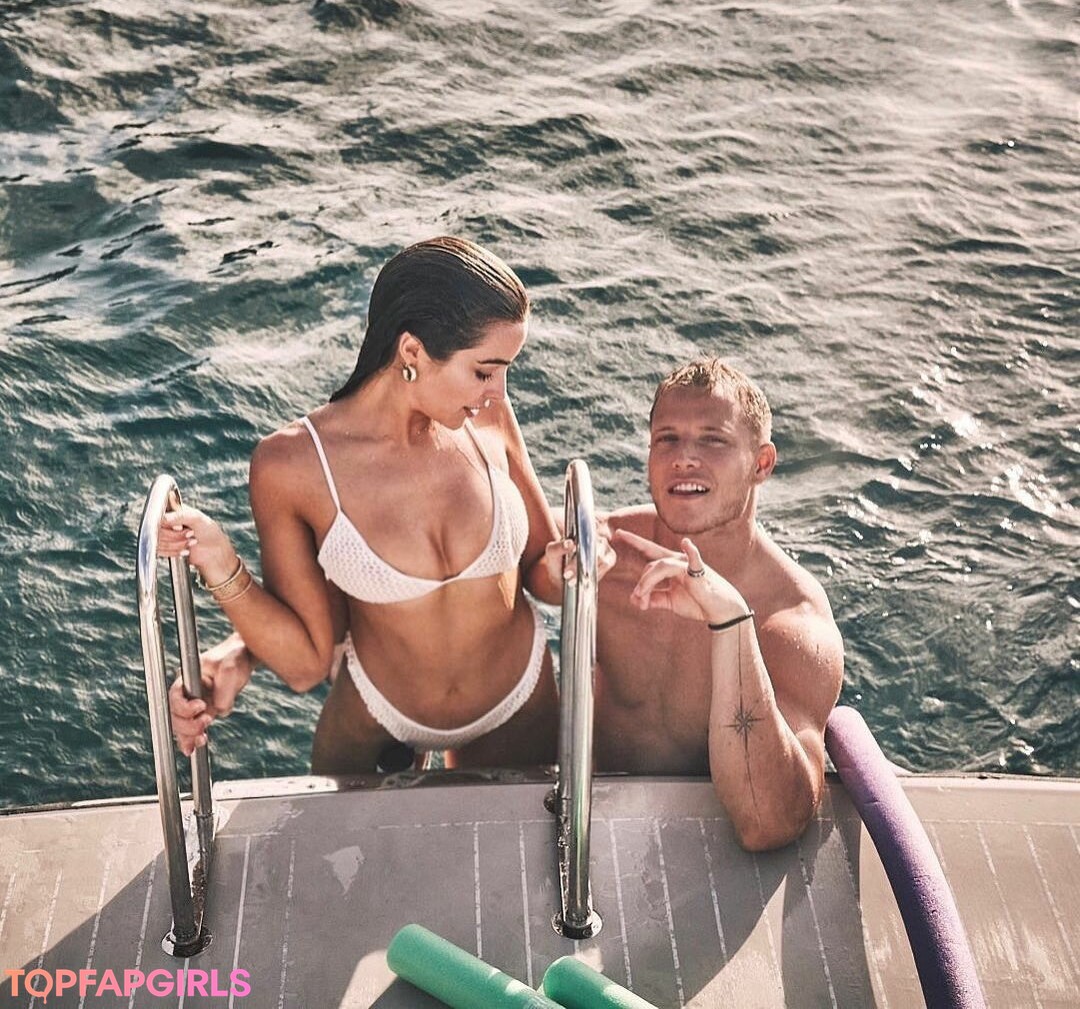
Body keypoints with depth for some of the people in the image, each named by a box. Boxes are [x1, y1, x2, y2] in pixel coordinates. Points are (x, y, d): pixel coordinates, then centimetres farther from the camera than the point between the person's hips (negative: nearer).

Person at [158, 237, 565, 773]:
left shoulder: (487, 417, -18)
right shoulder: (292, 464, -24)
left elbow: (541, 568, -5)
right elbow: (307, 661, -19)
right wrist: (222, 570, -33)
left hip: (519, 708, 2)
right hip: (376, 719, -2)